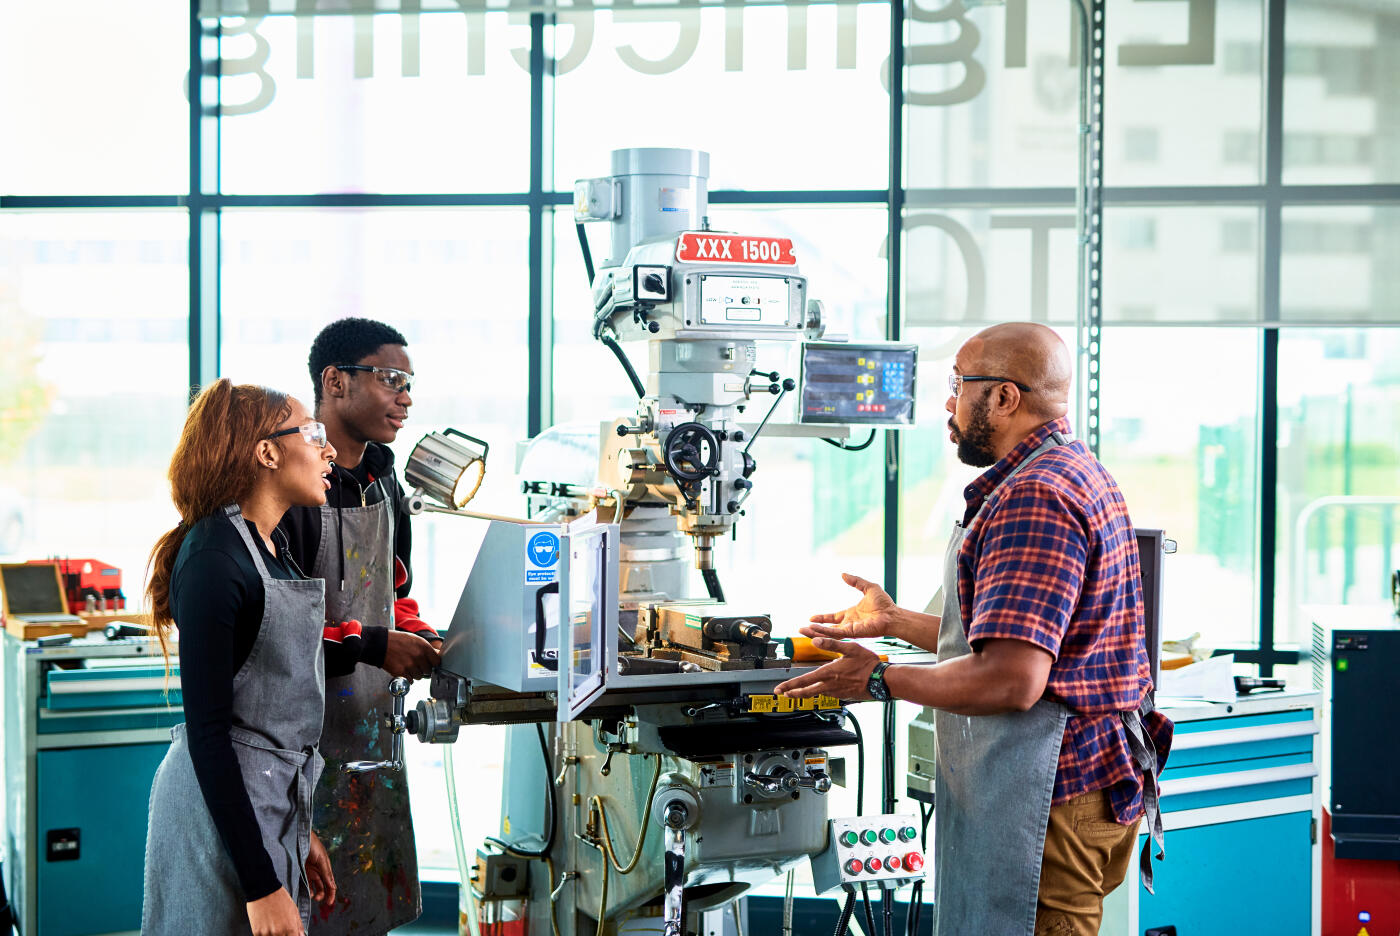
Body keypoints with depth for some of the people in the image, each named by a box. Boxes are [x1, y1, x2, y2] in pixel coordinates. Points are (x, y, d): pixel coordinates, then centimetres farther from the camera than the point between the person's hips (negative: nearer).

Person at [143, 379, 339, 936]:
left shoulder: (273, 548, 11)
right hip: (224, 806, -9)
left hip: (278, 801, 9)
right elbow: (207, 732, -20)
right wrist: (262, 886, -23)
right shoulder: (214, 558, -17)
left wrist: (302, 834, 20)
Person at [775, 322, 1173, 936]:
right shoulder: (1079, 473, 18)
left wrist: (881, 680, -13)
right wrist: (895, 622, 27)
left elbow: (1011, 680, -26)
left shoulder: (1033, 497, -18)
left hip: (1051, 800, -11)